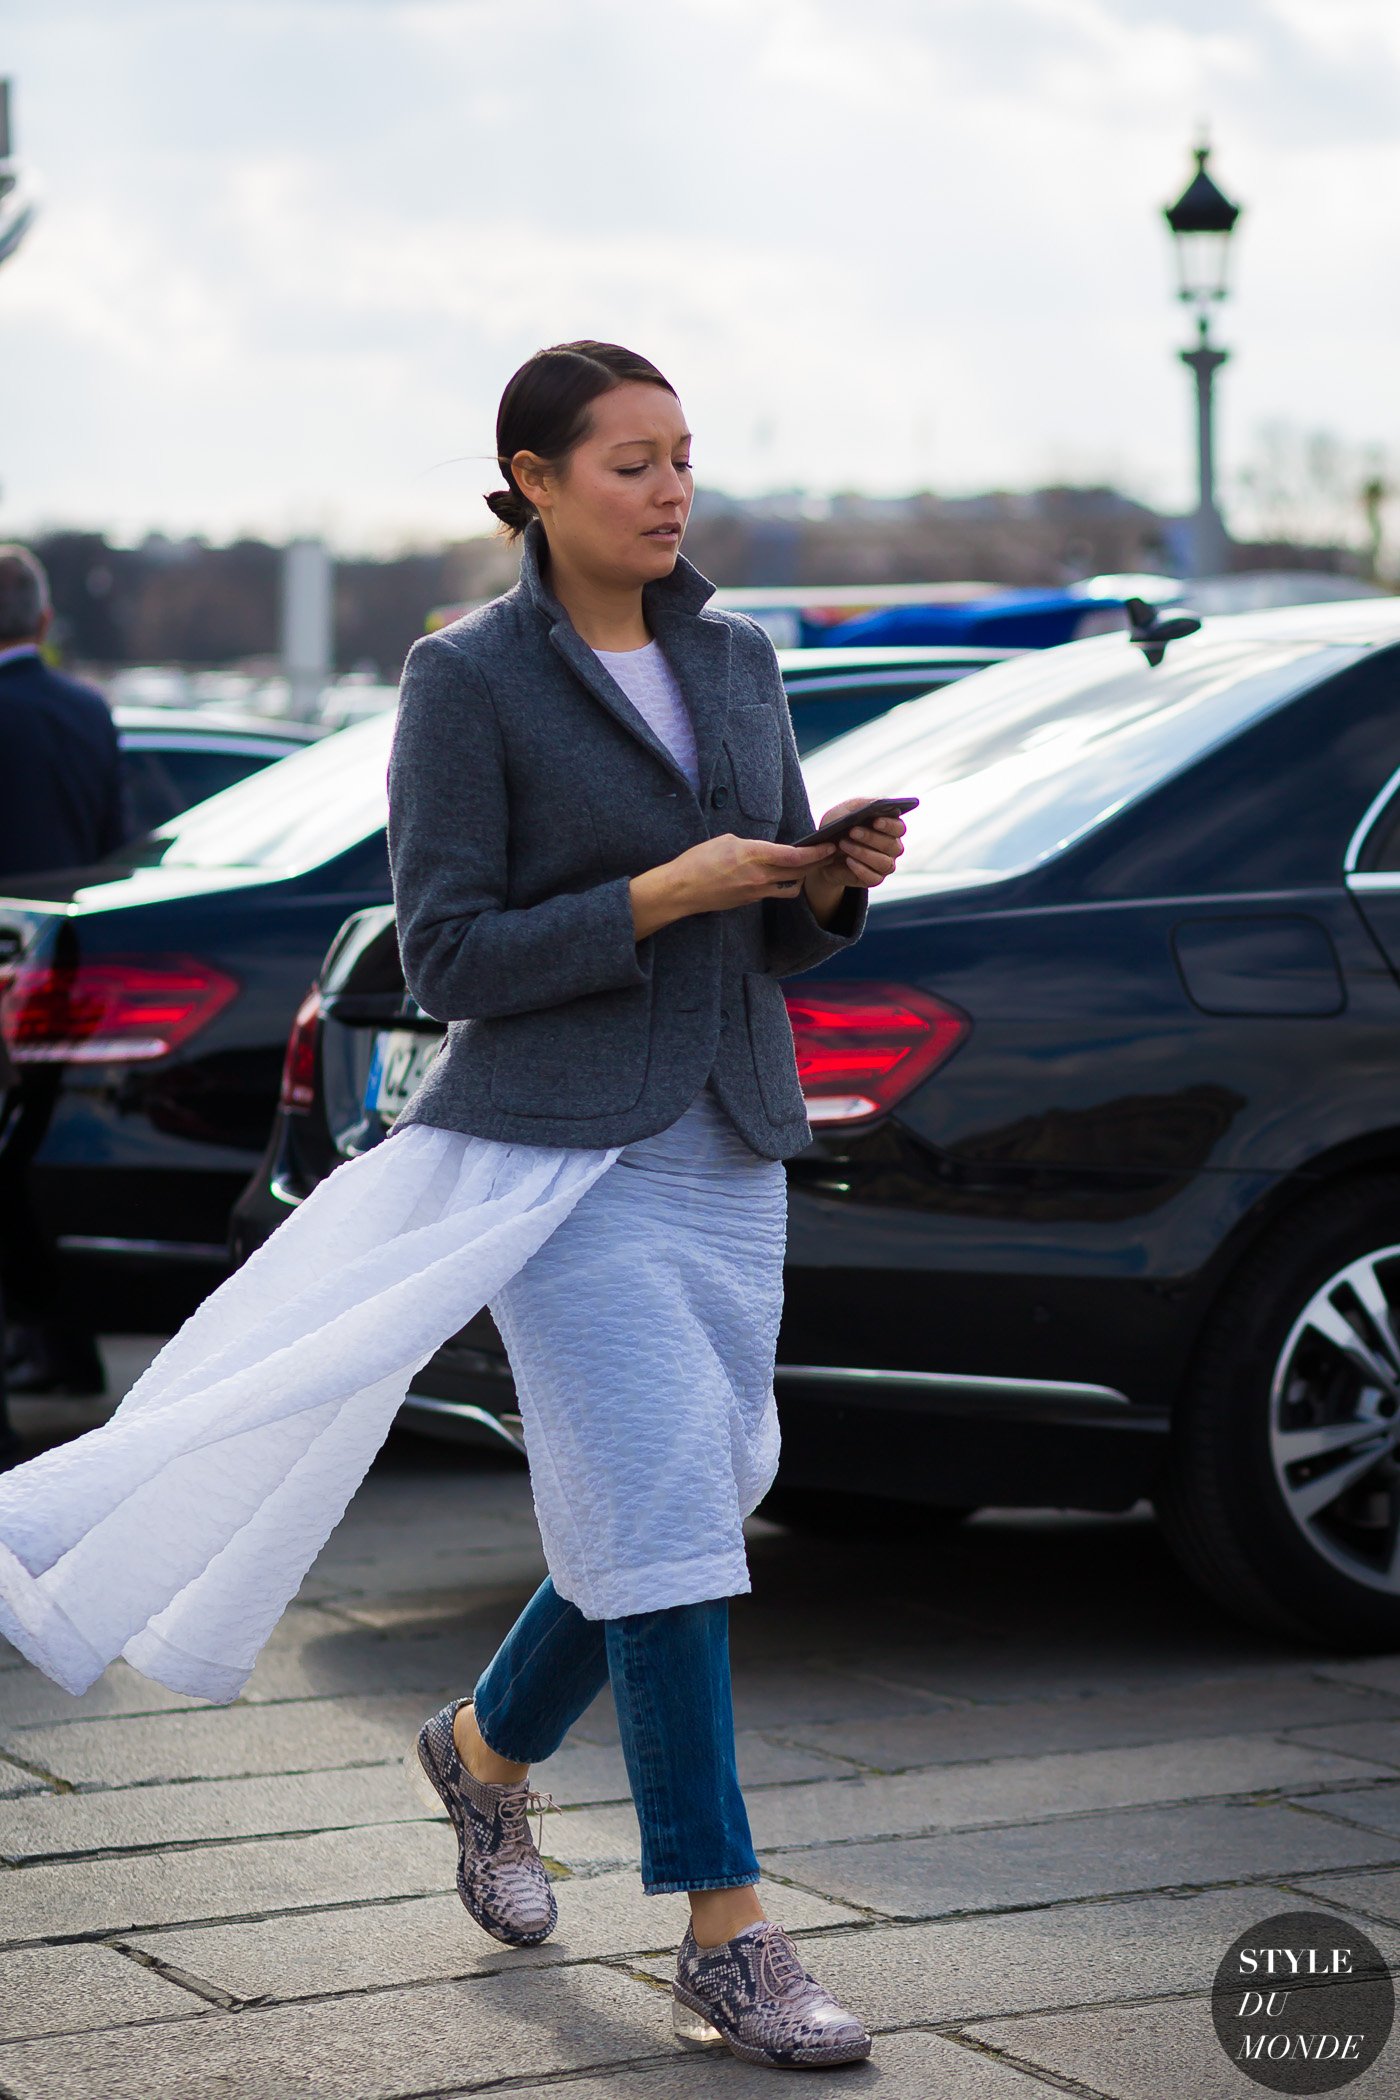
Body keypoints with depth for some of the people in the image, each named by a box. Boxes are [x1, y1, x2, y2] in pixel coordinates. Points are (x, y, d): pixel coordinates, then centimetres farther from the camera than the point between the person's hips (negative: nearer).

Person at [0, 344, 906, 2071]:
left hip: (729, 1154, 6)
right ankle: (727, 1947, -4)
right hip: (557, 1153, -6)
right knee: (662, 1521, -10)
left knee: (680, 1512, 12)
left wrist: (835, 882, -6)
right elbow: (448, 959, -11)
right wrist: (660, 898, -18)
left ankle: (486, 1746, 39)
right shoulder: (467, 681, -6)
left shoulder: (734, 660, 11)